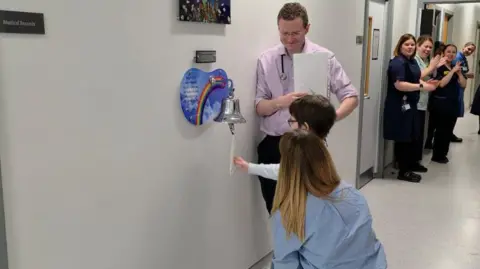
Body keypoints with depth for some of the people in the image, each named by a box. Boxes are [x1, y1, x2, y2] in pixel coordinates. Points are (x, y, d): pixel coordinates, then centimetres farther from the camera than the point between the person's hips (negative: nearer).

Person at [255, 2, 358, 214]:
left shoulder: (325, 57, -2)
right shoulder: (266, 60, 2)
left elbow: (351, 96, -2)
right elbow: (259, 107, 0)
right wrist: (280, 102, -22)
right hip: (273, 146, 2)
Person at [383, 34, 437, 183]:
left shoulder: (412, 61, 14)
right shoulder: (398, 62, -16)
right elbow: (399, 85, -26)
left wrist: (425, 83, 8)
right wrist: (422, 86, -25)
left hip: (410, 104, 10)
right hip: (399, 106, -10)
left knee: (412, 136, 16)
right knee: (403, 138, -4)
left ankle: (410, 163, 30)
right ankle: (403, 171, 3)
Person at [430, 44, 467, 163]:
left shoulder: (456, 67, 13)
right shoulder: (439, 67, -8)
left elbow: (463, 85, 6)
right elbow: (442, 83, -21)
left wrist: (459, 72, -7)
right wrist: (453, 70, -19)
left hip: (453, 103, 7)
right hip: (440, 103, -7)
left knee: (448, 130, 11)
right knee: (441, 129, -4)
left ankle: (442, 154, 23)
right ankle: (437, 155, 8)